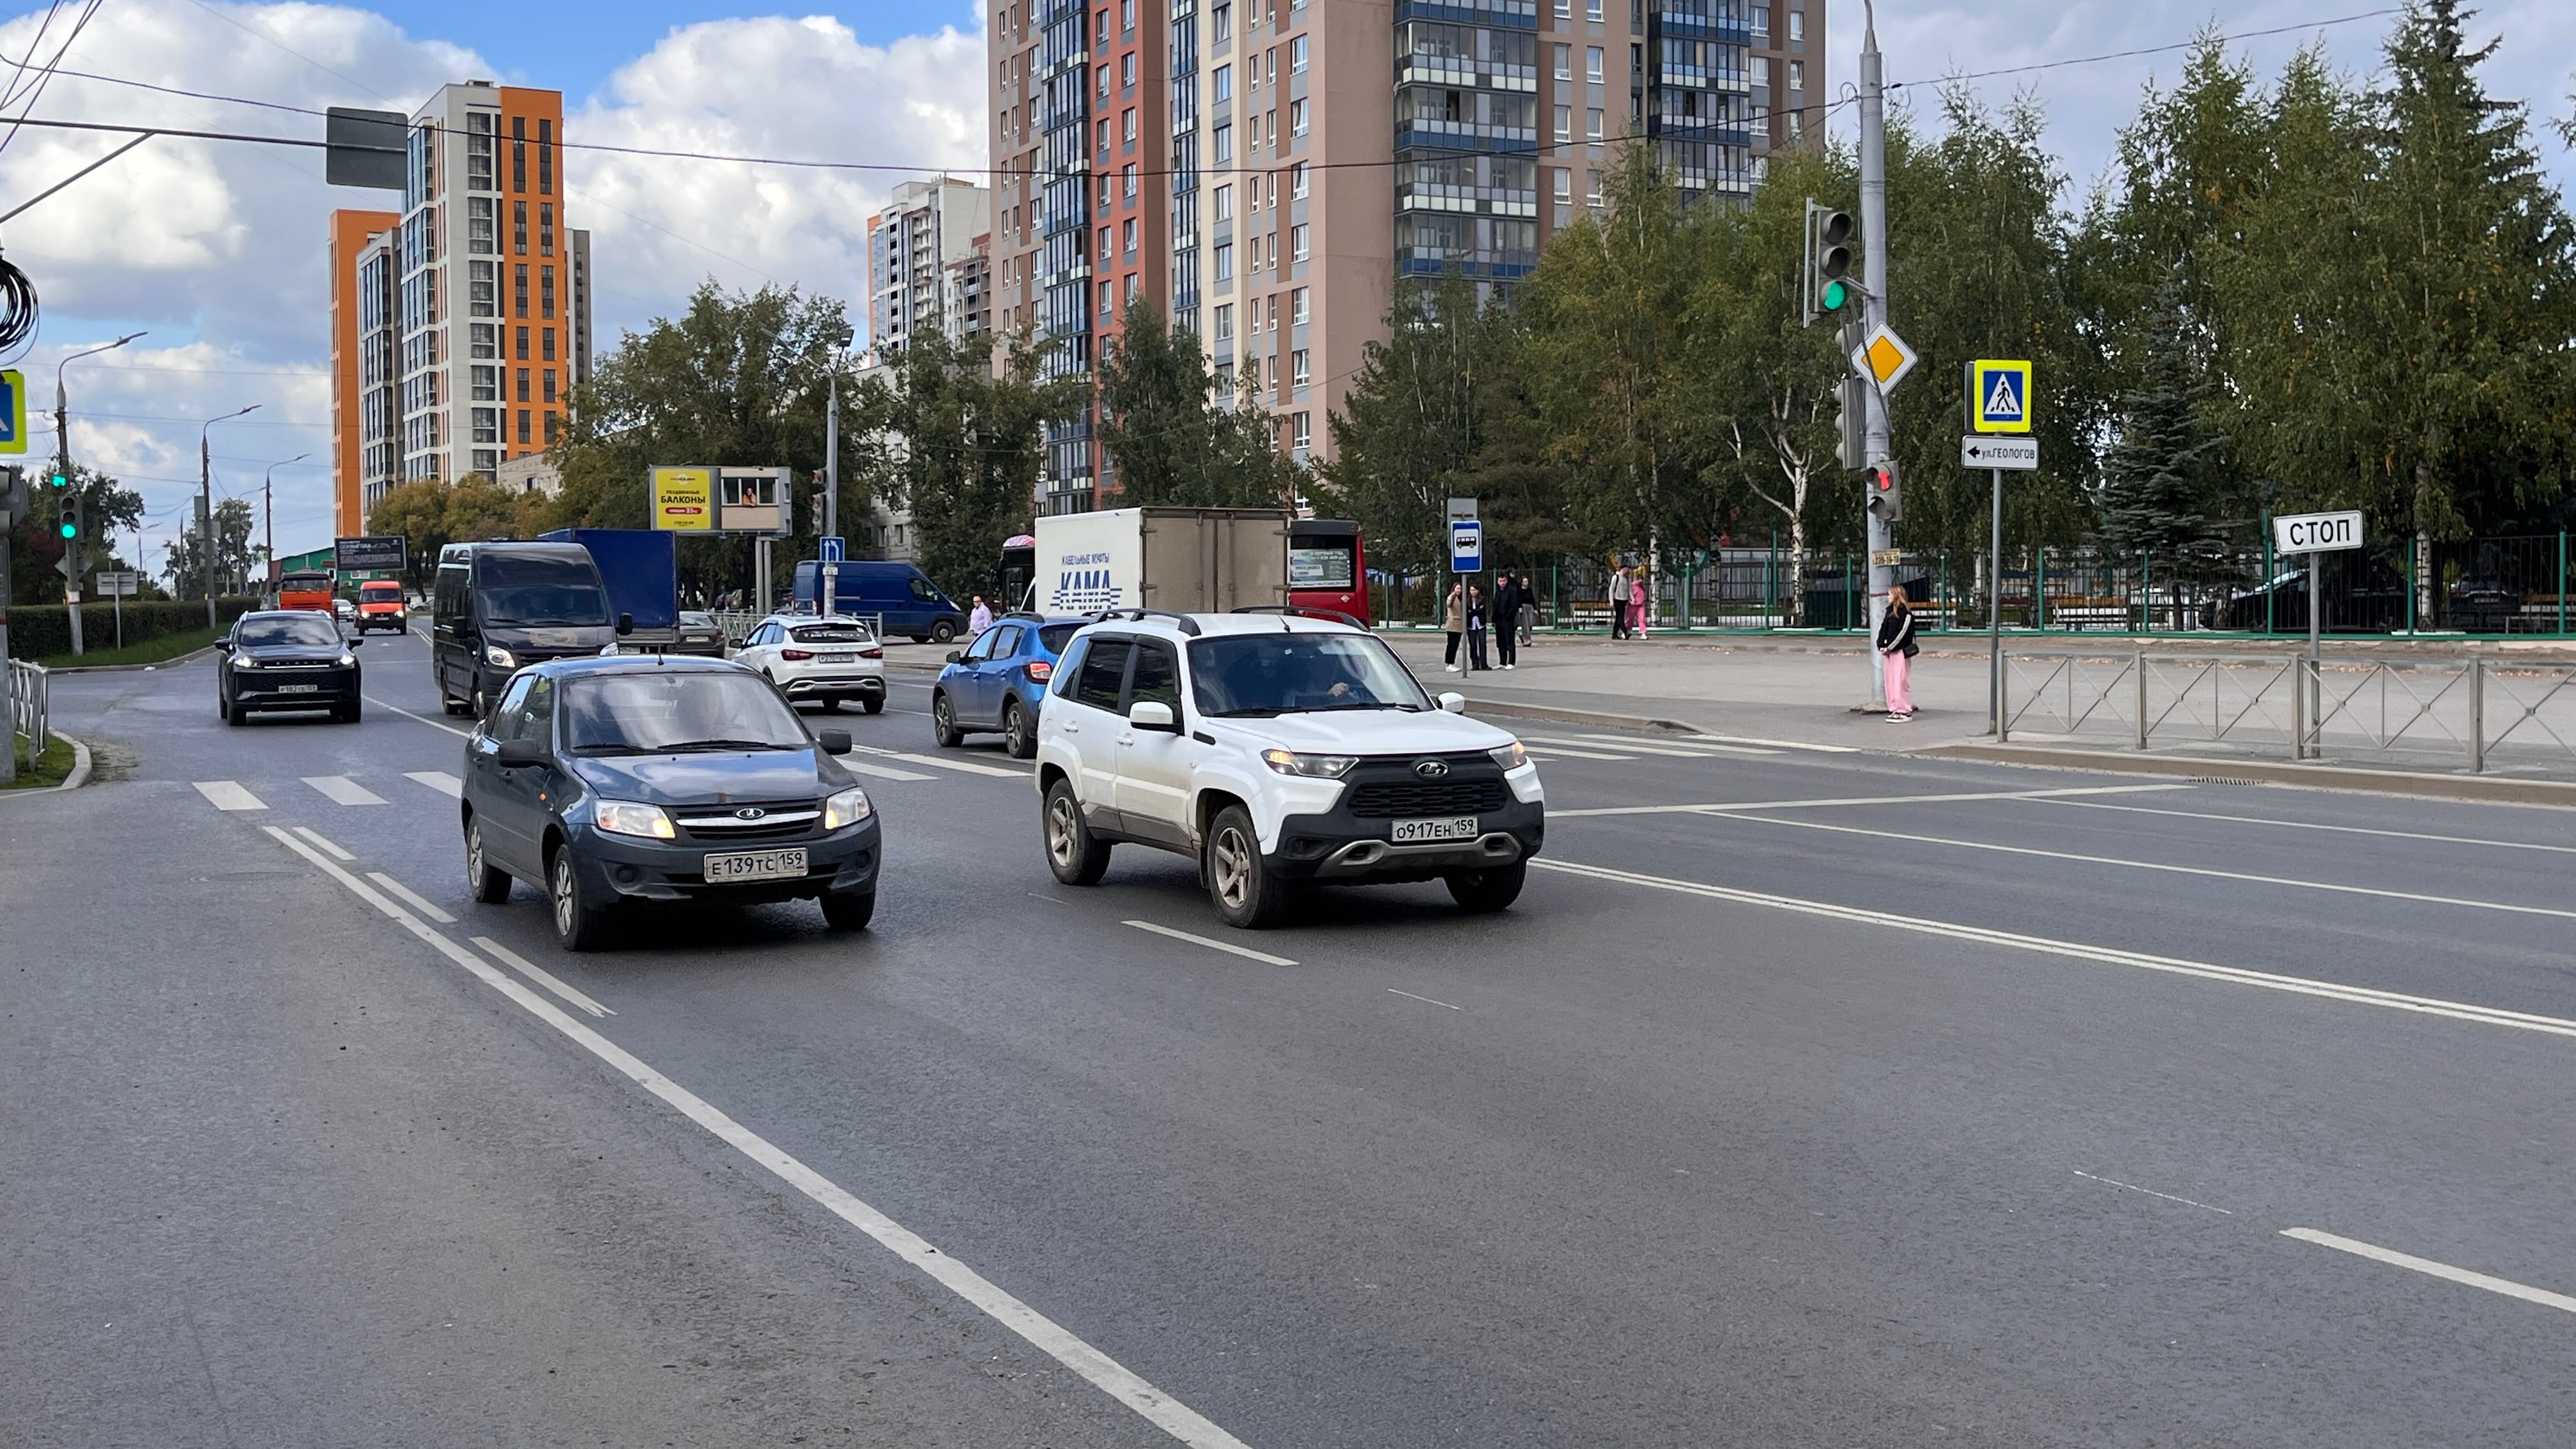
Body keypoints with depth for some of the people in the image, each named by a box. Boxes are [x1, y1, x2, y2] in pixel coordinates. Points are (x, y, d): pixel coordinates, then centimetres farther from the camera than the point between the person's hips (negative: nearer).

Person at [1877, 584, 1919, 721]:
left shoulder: (1905, 612, -9)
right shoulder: (1890, 611, 16)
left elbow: (1902, 632, -16)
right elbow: (1882, 627, 13)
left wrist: (1889, 647, -14)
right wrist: (1882, 645, -1)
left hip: (1900, 652, -8)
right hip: (1889, 650, 8)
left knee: (1900, 681, -9)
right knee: (1891, 680, 9)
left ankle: (1904, 711, -6)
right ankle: (1895, 709, 14)